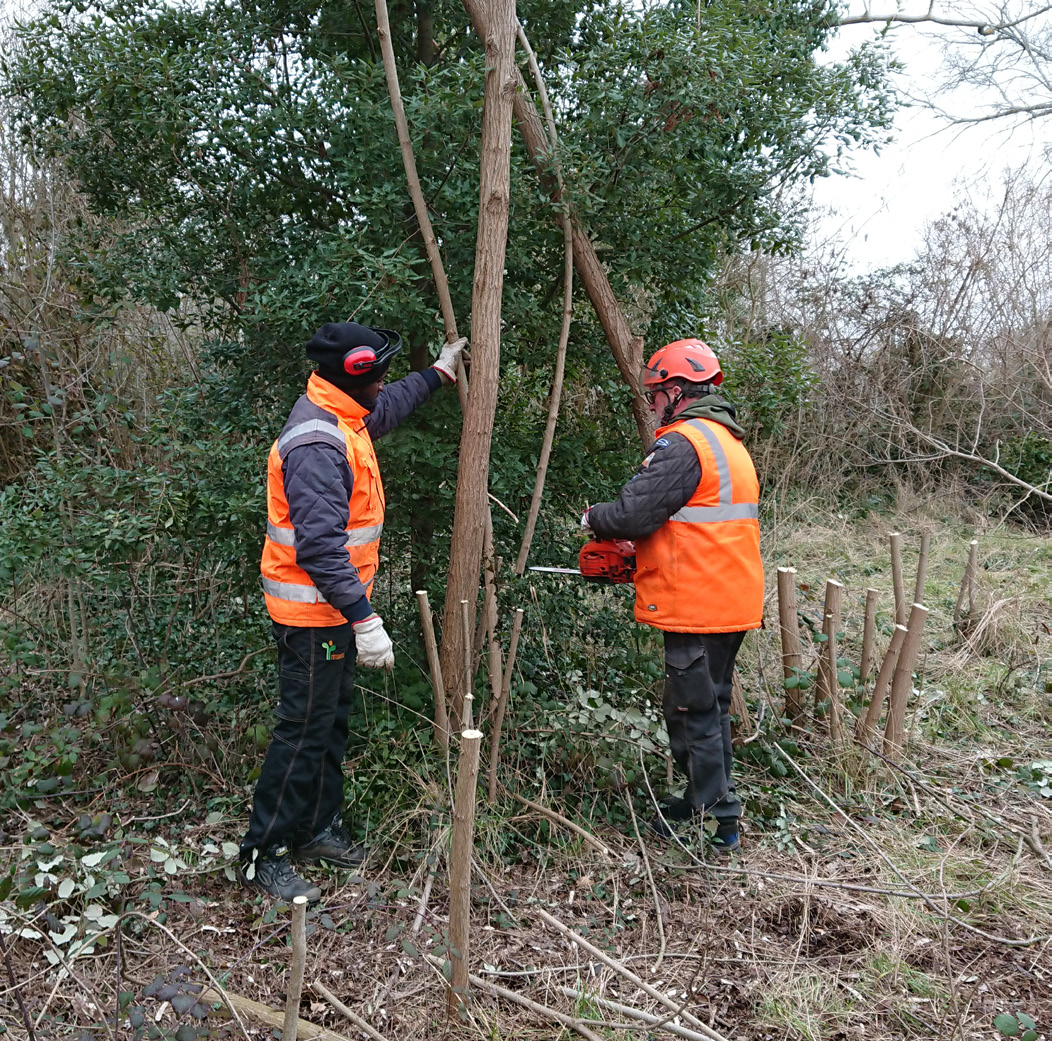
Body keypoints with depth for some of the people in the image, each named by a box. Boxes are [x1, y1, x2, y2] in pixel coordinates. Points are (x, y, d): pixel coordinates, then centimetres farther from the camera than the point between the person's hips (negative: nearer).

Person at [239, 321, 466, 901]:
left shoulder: (344, 420, 8)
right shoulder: (316, 443, -25)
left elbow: (388, 409, 33)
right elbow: (319, 547, -31)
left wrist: (437, 374, 40)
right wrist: (364, 621, -31)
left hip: (334, 609, 10)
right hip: (312, 613, -10)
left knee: (331, 722, 19)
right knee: (304, 732, -1)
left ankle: (318, 829, 34)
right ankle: (262, 857, 14)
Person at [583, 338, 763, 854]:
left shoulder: (681, 444, -17)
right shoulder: (730, 441, 16)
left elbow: (631, 515, -22)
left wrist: (592, 518, -1)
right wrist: (642, 548, 14)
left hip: (696, 607, -10)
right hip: (734, 601, 10)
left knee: (692, 711, 2)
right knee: (712, 704, 20)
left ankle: (716, 819, 13)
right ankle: (710, 798, 33)